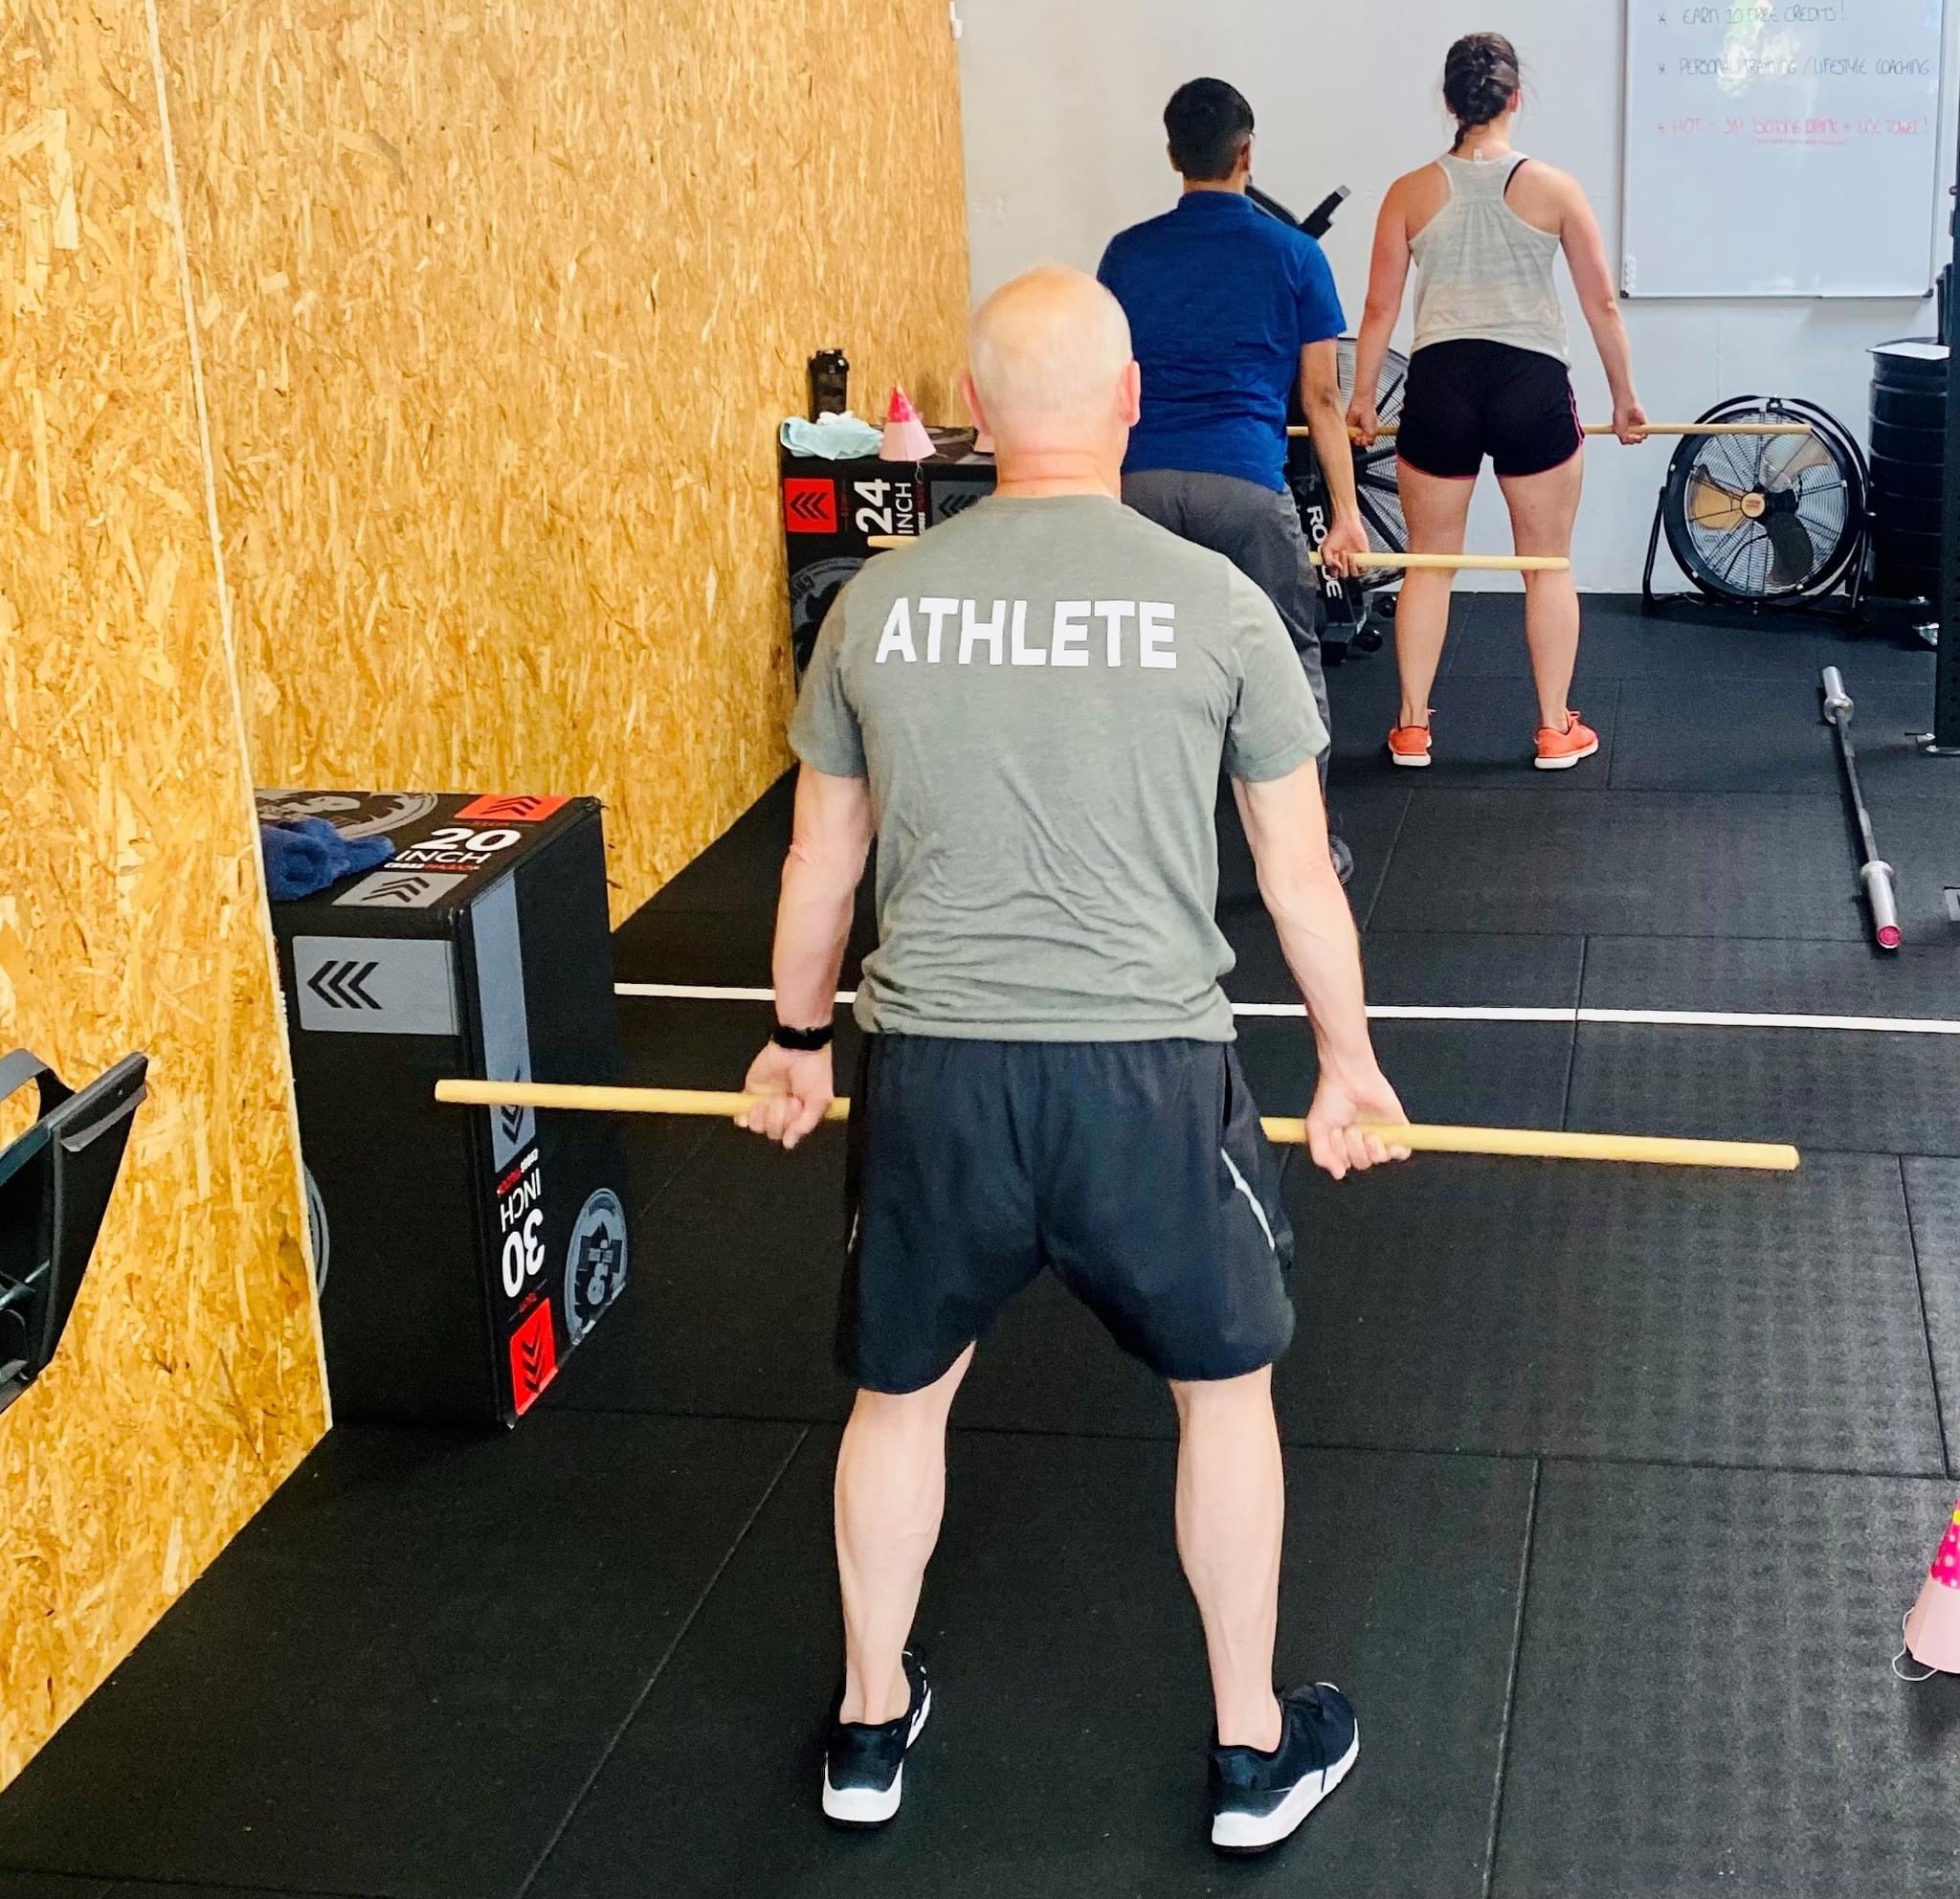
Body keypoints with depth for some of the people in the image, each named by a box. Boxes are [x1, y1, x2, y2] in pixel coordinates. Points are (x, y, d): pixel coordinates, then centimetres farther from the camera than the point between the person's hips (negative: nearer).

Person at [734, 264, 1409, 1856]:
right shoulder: (1212, 601, -4)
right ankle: (1257, 1748, 33)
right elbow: (1299, 874, 3)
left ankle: (872, 1722, 39)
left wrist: (795, 1040, 28)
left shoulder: (881, 603, 3)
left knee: (899, 1393, 23)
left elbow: (822, 860, 13)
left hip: (931, 1068, 2)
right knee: (1227, 1385, 21)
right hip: (1144, 1069, -2)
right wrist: (1350, 1065, 18)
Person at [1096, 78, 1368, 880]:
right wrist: (1346, 512, 10)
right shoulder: (1292, 255, 6)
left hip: (1142, 481, 2)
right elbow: (1322, 397, 6)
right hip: (1246, 483, -2)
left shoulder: (1128, 253, 12)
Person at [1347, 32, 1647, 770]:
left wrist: (1362, 398, 15)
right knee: (1548, 566, 11)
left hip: (1440, 384, 1)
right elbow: (1603, 305, 2)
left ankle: (1412, 729, 16)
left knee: (1429, 564, 13)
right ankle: (1556, 730, 16)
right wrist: (1624, 396, 13)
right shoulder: (1554, 189, -1)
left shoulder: (1410, 193, 1)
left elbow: (1380, 308, 4)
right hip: (1531, 385, -1)